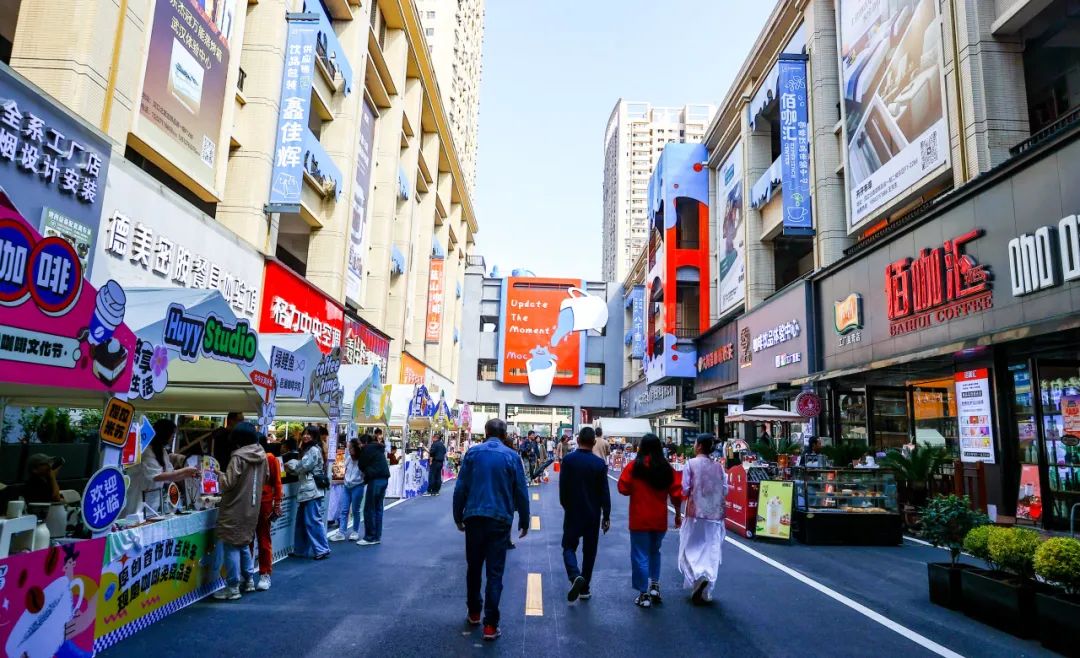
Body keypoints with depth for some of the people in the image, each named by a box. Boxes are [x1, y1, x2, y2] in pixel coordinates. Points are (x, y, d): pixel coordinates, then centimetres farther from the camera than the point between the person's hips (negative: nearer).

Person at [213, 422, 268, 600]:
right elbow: (264, 479, 14)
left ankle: (233, 588, 2)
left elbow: (228, 483, -16)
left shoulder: (238, 456, -17)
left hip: (235, 509, -7)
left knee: (232, 546, -1)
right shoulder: (262, 456, 5)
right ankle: (248, 581, 25)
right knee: (244, 544, 19)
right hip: (251, 508, 8)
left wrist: (219, 473, 1)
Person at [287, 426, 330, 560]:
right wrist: (292, 467, 4)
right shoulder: (307, 449, 21)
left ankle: (323, 550, -5)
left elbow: (303, 466, -15)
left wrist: (290, 464, 2)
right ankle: (301, 549, 21)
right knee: (302, 521, 13)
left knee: (313, 521, -8)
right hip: (306, 490, 10)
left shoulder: (314, 450, -10)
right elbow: (301, 469, 23)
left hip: (312, 490, -10)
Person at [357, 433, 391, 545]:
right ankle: (377, 536, 15)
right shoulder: (377, 449, 21)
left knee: (369, 509, -2)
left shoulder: (368, 448, -5)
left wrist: (365, 473, 17)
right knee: (378, 508, 12)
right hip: (384, 479, 9)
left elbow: (361, 465, -1)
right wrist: (367, 476, 13)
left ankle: (370, 537, 0)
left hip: (376, 480, -9)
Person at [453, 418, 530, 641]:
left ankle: (474, 613, 30)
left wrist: (458, 516, 10)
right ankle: (490, 625, 2)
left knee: (473, 567, 18)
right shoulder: (512, 456, -1)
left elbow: (461, 488, 0)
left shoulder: (472, 453, 2)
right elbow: (521, 492, 0)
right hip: (500, 519, -1)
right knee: (495, 572, 3)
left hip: (474, 517, 2)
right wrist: (524, 521, 10)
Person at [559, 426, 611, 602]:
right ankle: (585, 588, 18)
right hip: (593, 514, 1)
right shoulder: (599, 463, -7)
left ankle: (575, 576, -15)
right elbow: (604, 492, -6)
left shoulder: (568, 460, -10)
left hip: (573, 513, -1)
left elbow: (562, 488, -6)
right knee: (589, 551, 13)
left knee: (569, 547, 10)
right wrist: (606, 516, 2)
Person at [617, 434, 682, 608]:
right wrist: (678, 514, 11)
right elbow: (676, 493, 0)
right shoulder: (667, 468, -2)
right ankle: (655, 585, 17)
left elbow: (623, 488, -10)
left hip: (639, 520, -3)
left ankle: (644, 594, 8)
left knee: (640, 555, 6)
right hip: (660, 520, 3)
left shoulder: (634, 467, -10)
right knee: (654, 551, 24)